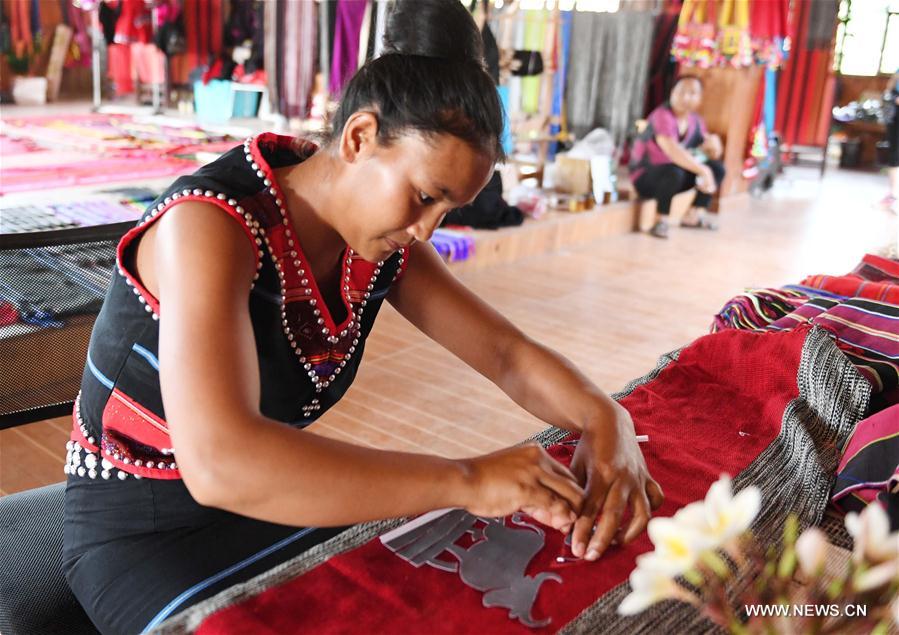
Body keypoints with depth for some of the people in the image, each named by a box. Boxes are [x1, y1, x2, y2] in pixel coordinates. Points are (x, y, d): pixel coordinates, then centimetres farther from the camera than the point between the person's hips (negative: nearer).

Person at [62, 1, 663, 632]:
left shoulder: (379, 240, -7)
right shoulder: (211, 223, -29)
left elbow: (508, 352, -3)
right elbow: (220, 464, -42)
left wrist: (606, 419, -23)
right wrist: (466, 480, -40)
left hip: (273, 501, 6)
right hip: (141, 531, -5)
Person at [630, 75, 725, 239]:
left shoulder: (695, 121, 2)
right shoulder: (663, 116, -22)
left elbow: (714, 155, 7)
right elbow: (672, 150, -37)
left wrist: (713, 142, -17)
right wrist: (703, 170, -40)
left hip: (674, 176, 8)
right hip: (645, 177, -8)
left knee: (717, 168, -1)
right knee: (674, 171, -38)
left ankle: (693, 216, 2)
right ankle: (660, 221, -21)